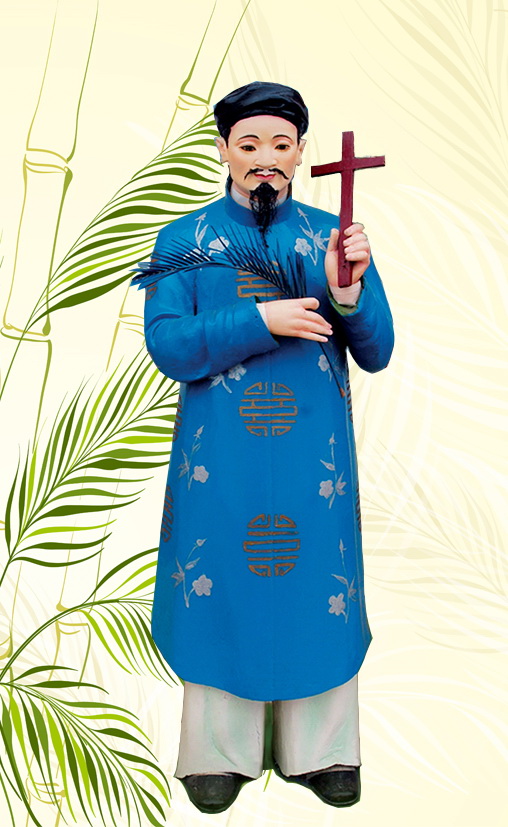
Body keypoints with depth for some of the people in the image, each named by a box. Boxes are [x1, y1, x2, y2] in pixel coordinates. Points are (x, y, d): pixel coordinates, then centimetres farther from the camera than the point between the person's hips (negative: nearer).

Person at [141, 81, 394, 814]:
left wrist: (349, 289, -17)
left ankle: (320, 749, 30)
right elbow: (168, 346, -8)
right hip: (219, 457, -1)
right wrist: (262, 321, -18)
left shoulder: (333, 236, 6)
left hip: (313, 455, 1)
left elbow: (376, 353, 2)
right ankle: (220, 752, 28)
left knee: (319, 589, 8)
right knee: (221, 589, 7)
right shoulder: (182, 241, 4)